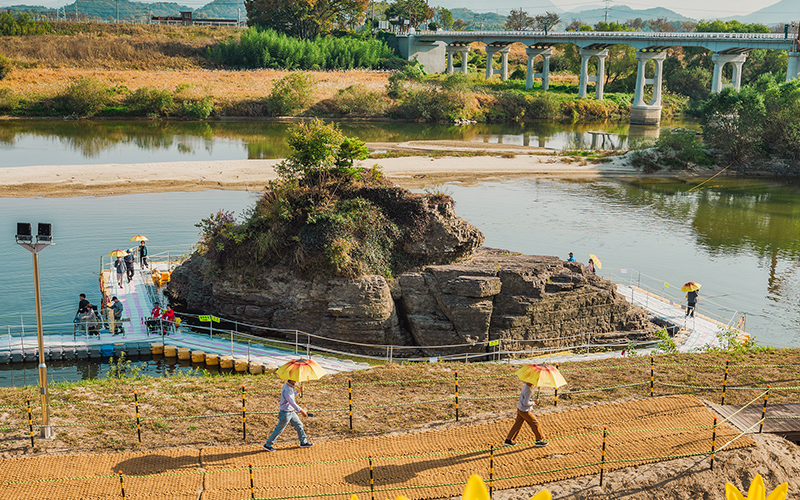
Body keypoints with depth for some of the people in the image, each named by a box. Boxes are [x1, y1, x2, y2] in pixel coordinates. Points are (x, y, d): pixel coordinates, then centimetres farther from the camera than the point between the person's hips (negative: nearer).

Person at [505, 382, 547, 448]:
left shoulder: (525, 386, 2)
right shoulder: (528, 391, -26)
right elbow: (525, 403, -26)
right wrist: (534, 402, -13)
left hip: (520, 409, 9)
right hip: (524, 411, -9)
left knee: (517, 425, 16)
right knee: (535, 424, 4)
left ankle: (508, 440, 21)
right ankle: (539, 441, 15)